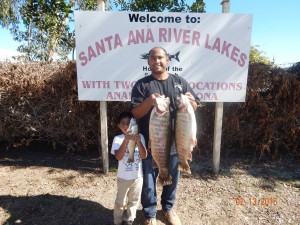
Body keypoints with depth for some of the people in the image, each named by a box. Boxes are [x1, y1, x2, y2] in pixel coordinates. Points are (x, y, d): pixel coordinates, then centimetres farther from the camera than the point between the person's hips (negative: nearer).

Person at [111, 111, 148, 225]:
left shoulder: (140, 137, -8)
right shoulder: (118, 139, -13)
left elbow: (144, 156, -15)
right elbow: (118, 157, -25)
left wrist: (138, 142, -31)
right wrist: (126, 140, -36)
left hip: (137, 176, 2)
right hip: (123, 177, -2)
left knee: (134, 201, 20)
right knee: (121, 201, 16)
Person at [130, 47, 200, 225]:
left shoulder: (180, 82, 5)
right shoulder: (142, 85, -2)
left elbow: (195, 106, 8)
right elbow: (135, 113, -7)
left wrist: (190, 102, -16)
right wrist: (148, 102, -27)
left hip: (175, 143, 3)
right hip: (150, 144, -2)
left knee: (172, 178, 20)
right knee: (148, 182, 11)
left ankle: (168, 208, 46)